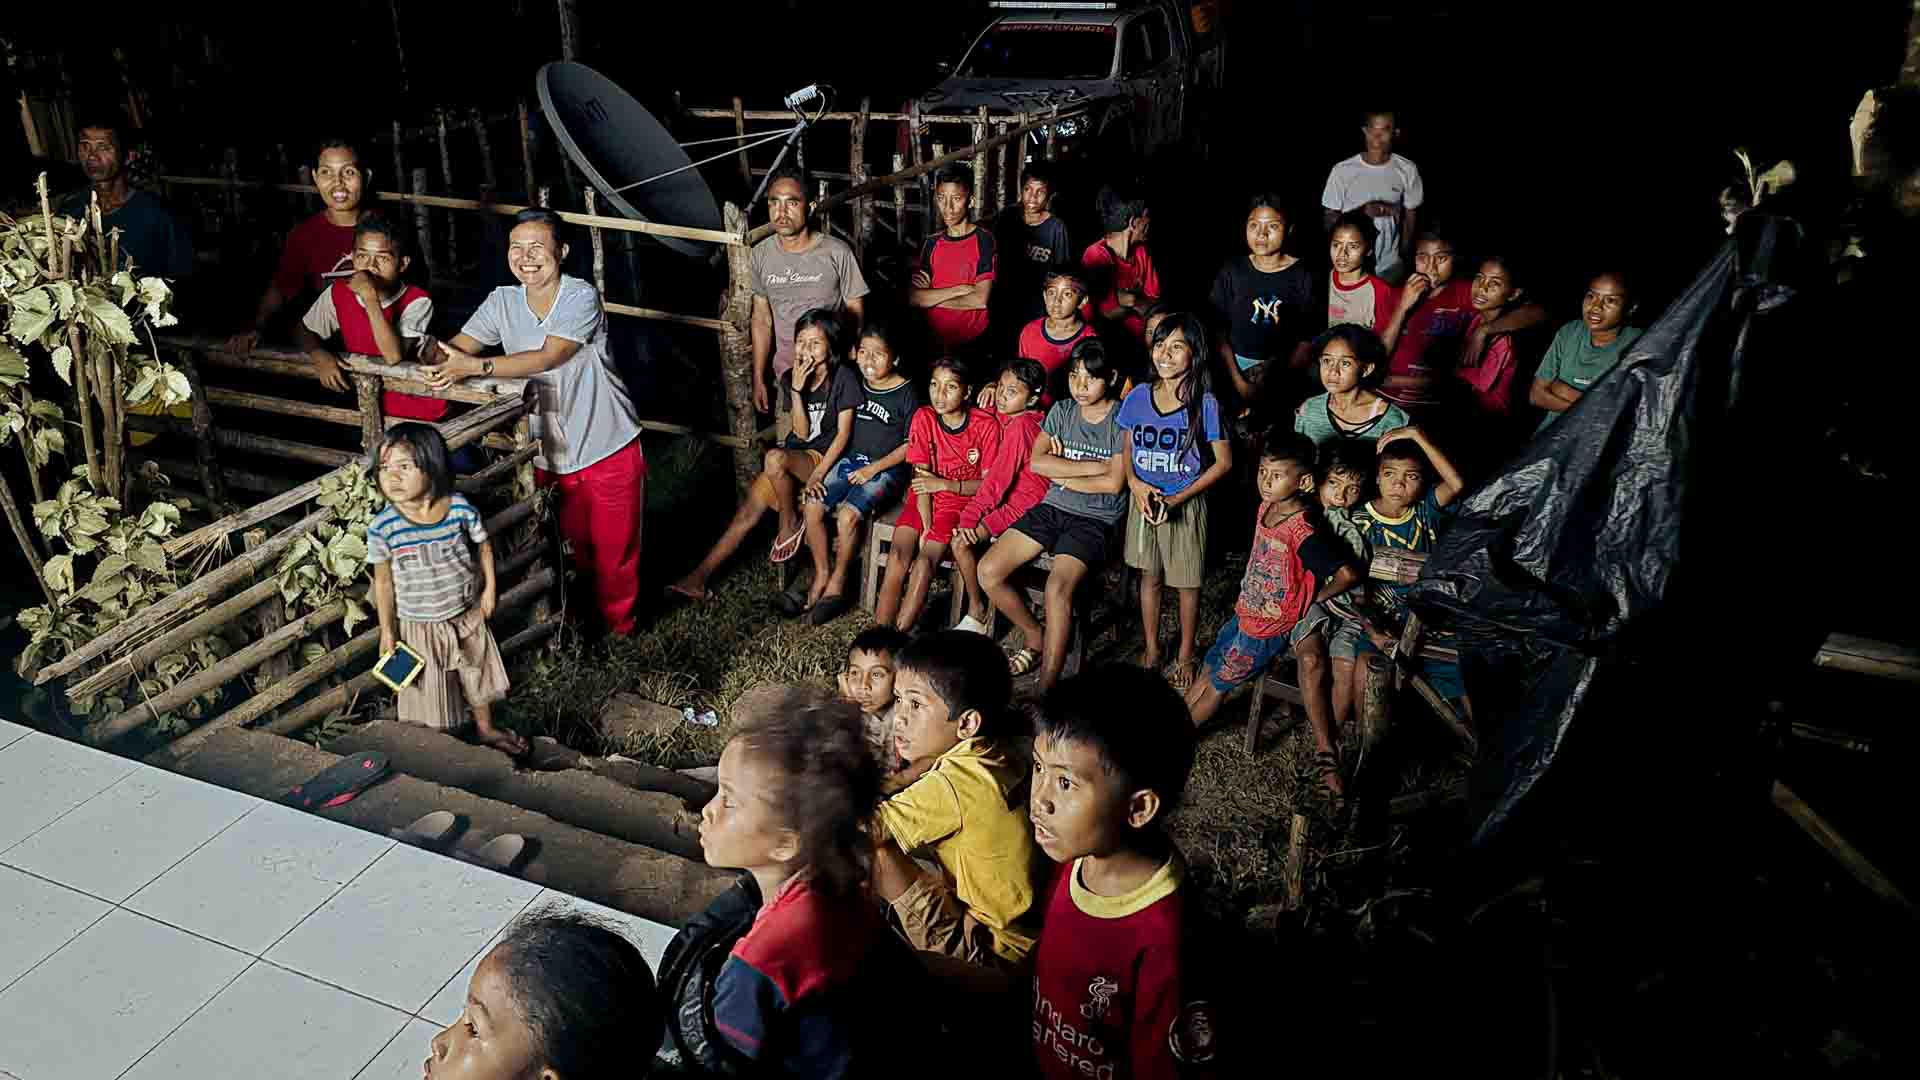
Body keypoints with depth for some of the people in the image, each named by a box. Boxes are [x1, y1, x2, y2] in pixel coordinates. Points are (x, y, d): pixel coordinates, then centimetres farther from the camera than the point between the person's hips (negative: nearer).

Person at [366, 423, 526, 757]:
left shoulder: (460, 508, -17)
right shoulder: (383, 526, -19)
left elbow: (483, 546, 1)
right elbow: (383, 581, -8)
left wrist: (490, 588, -3)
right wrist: (387, 630, -4)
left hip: (468, 616, 2)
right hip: (419, 626, -2)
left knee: (478, 676, 23)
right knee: (431, 691, 14)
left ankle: (486, 730, 48)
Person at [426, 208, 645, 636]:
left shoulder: (582, 297, -17)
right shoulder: (503, 302, 0)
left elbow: (547, 357, -28)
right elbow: (456, 348, -7)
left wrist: (476, 366, -37)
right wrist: (438, 359, -32)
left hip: (608, 451, -4)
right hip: (550, 455, 4)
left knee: (614, 550, 7)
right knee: (575, 547, 16)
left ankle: (619, 626, 29)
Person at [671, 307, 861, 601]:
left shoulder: (844, 377, -12)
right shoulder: (790, 378, 3)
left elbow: (844, 433, -13)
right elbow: (802, 432, -2)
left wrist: (817, 476, -21)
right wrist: (796, 390, -17)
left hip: (824, 457, -5)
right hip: (795, 453, 6)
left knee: (774, 458, -35)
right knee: (749, 509, -11)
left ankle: (790, 523, -10)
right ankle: (699, 577, -9)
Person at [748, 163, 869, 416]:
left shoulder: (837, 252, -14)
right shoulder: (761, 255, -1)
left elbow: (856, 317, -7)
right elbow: (762, 319, 7)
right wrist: (758, 379, 6)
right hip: (785, 376, 3)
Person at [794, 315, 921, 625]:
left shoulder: (906, 393, -8)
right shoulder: (856, 385, 8)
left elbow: (911, 445, -7)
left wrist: (873, 469, -13)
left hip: (886, 469, -6)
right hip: (850, 460, 6)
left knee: (847, 515, -27)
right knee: (811, 506, -16)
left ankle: (838, 581, -5)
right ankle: (821, 575, 1)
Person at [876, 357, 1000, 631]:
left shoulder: (986, 425, -11)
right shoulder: (924, 418, -5)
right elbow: (921, 478, -8)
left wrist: (945, 484, -20)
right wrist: (927, 525, -16)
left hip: (962, 498, -2)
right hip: (925, 497, 3)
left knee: (925, 561, -23)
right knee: (898, 557, -20)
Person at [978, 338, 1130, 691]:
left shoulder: (1123, 419, -4)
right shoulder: (1062, 411, 9)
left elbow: (1113, 483, -11)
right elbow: (1036, 462, -4)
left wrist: (1060, 474, -3)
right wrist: (1093, 466, -10)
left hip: (1096, 518, -5)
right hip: (1053, 507, 5)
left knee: (1058, 586, -31)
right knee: (988, 571, -11)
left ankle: (1048, 689, -23)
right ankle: (1035, 636, 13)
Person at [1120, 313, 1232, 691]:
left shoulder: (1204, 404, -15)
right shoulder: (1138, 397, -5)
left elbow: (1223, 462, -9)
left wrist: (1178, 499, -15)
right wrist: (1135, 483, -13)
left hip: (1185, 504, -3)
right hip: (1143, 500, 3)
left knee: (1187, 582, 10)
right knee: (1149, 576, 17)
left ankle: (1185, 656, 29)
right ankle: (1151, 649, 35)